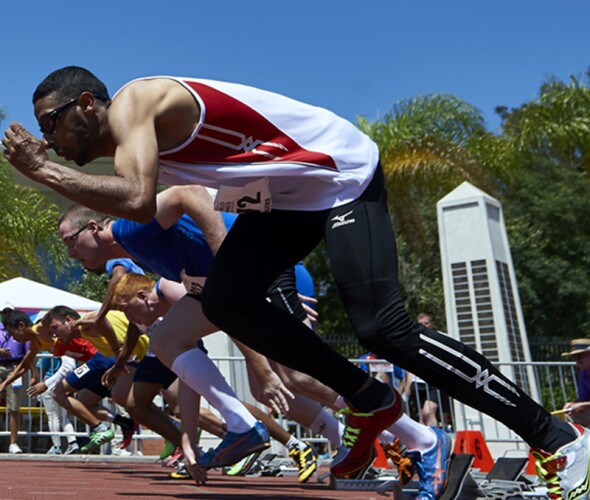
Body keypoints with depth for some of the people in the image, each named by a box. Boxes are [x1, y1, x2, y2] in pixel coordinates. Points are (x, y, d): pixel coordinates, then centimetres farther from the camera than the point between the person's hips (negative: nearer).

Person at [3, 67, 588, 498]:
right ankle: (369, 402, 9)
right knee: (224, 300, -2)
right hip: (290, 195, 10)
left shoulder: (131, 102, -17)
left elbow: (136, 201, -33)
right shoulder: (129, 137, 13)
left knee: (383, 329, -18)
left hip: (343, 171, -9)